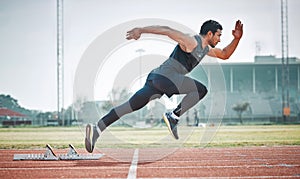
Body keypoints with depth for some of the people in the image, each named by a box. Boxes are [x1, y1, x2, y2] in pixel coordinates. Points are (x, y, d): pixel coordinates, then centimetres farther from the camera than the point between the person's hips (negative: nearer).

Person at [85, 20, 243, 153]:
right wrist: (141, 30, -21)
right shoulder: (191, 42, -7)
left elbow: (225, 55, 35)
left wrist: (237, 39, 20)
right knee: (201, 90, -11)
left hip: (155, 78, 10)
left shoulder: (206, 49, 23)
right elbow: (166, 30, -13)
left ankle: (96, 129, -4)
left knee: (130, 106, 3)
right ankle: (173, 117, -12)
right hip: (164, 76, -10)